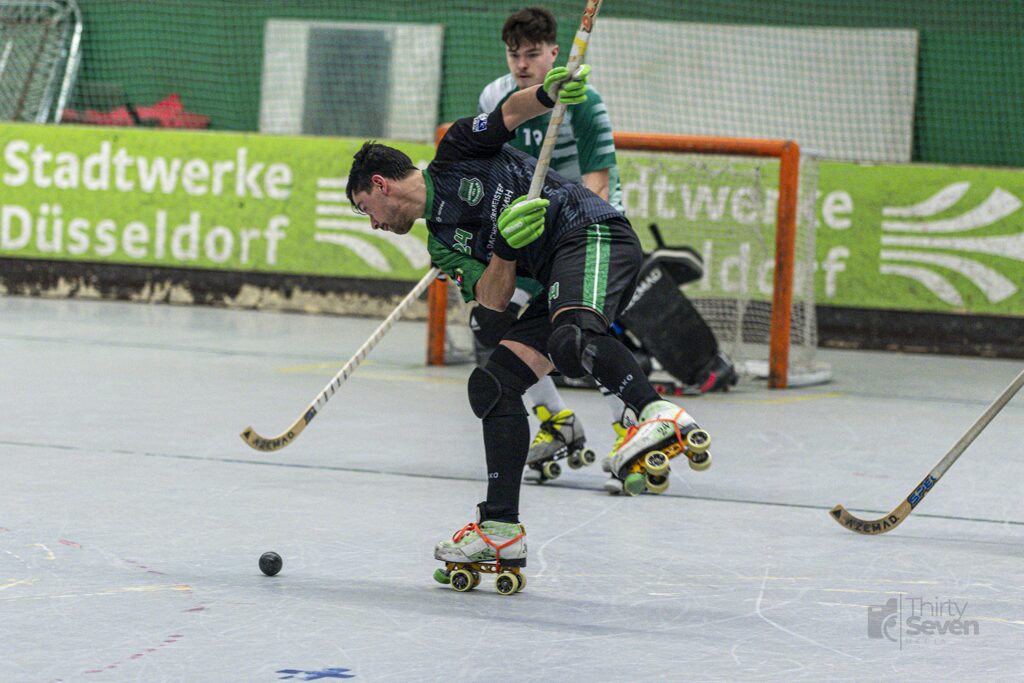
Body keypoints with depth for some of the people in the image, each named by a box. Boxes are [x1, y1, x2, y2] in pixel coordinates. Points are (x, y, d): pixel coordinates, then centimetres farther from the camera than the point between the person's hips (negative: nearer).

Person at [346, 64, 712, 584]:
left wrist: (550, 91, -19)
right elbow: (494, 300, 4)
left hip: (591, 233, -8)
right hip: (556, 282, 8)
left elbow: (513, 111, 2)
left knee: (571, 339, -35)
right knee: (493, 383, 1)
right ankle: (499, 528, 1)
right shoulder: (444, 245, 20)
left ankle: (659, 416, -50)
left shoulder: (454, 154, 9)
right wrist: (506, 244, -14)